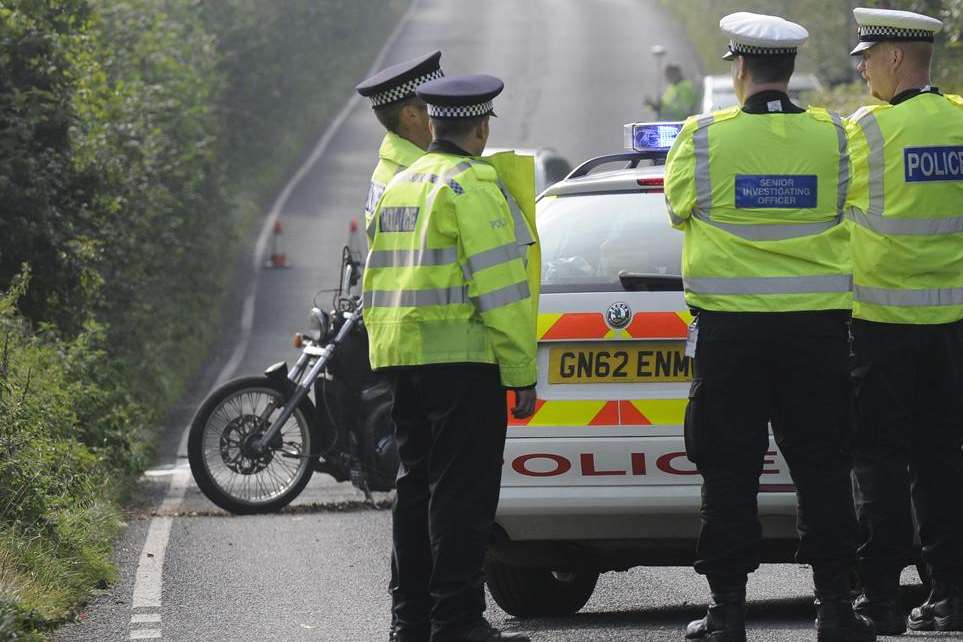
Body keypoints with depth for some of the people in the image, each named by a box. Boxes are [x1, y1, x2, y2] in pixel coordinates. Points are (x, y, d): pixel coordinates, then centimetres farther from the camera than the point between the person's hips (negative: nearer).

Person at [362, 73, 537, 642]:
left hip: (403, 358, 8)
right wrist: (522, 375, -13)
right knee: (462, 490, -7)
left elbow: (377, 282, 22)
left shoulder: (400, 187, 17)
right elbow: (500, 288, -15)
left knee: (419, 484, 14)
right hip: (462, 359, -8)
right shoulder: (473, 187, -10)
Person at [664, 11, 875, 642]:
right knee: (822, 467, 6)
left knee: (729, 471, 4)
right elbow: (849, 208, 10)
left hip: (730, 329, -1)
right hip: (818, 325, 1)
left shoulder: (703, 138, -7)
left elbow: (678, 205, 8)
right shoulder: (832, 137, -3)